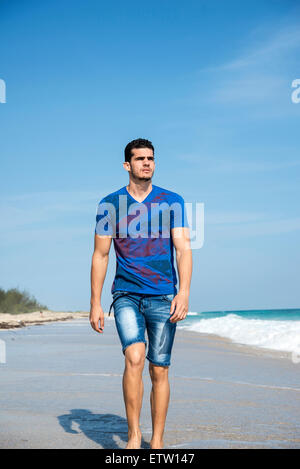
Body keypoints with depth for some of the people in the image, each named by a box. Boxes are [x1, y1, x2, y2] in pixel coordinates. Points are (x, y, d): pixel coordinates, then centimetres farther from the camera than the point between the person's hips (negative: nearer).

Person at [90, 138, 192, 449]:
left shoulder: (172, 202, 4)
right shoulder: (110, 204, 4)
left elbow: (183, 248, -3)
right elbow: (100, 255, 6)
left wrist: (184, 291, -18)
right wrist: (95, 303, 2)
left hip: (163, 297, 1)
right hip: (126, 295, -1)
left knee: (159, 370, 4)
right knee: (134, 357, -22)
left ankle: (157, 442, 17)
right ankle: (133, 435, -10)